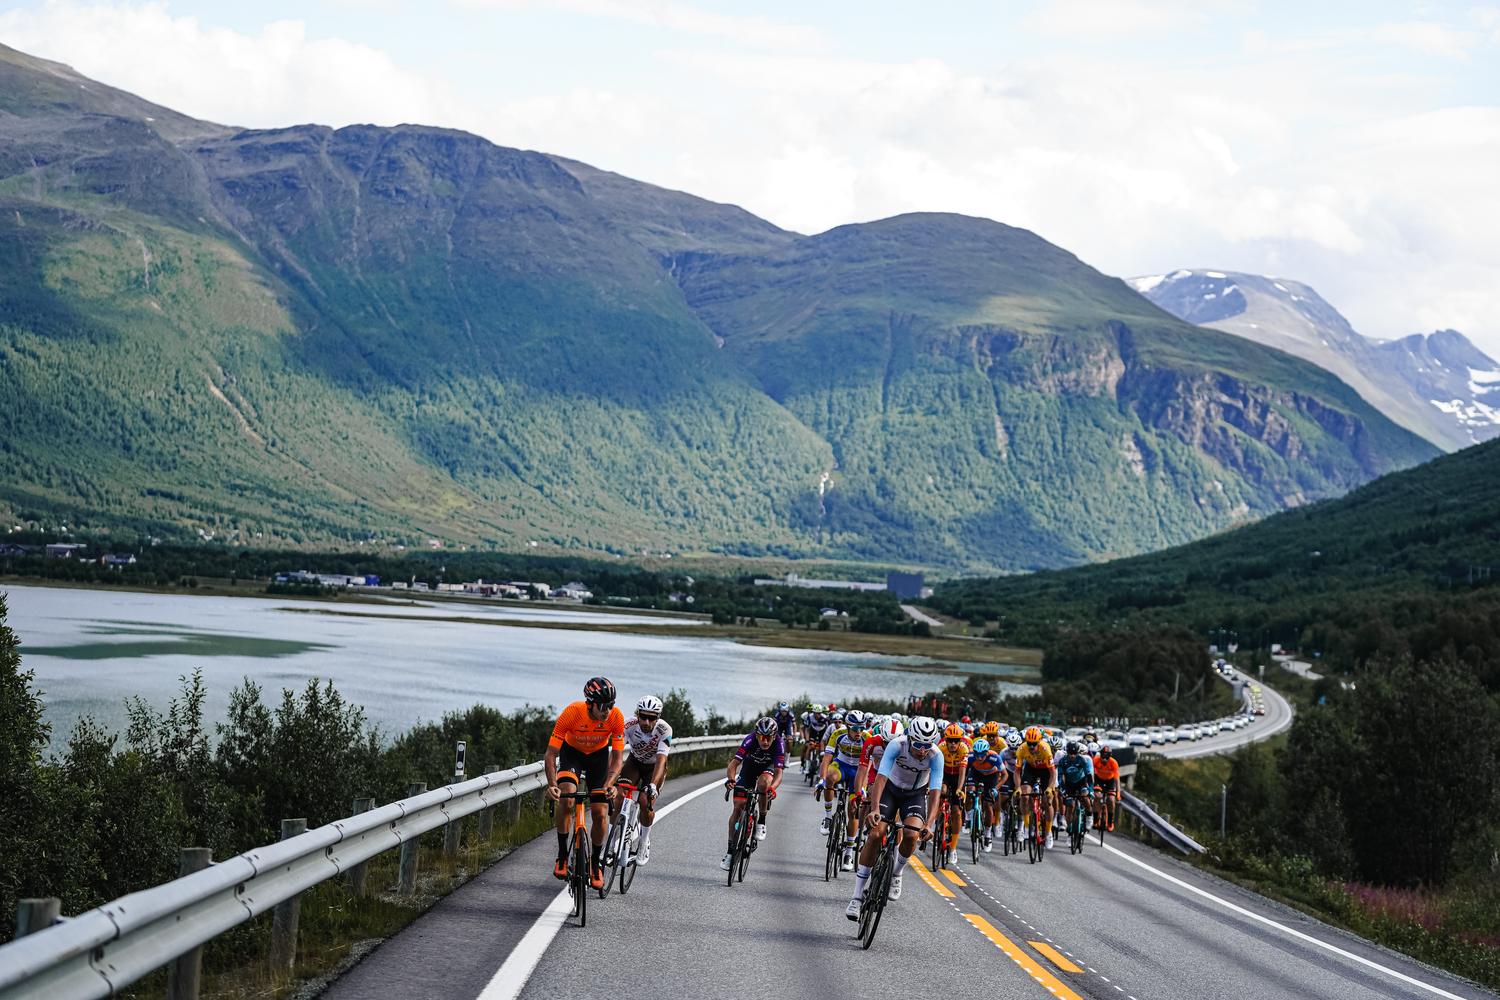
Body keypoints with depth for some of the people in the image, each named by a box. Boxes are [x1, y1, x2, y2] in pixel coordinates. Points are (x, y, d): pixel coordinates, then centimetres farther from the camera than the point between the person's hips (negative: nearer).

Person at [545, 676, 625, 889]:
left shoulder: (616, 718, -30)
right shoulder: (572, 713, -35)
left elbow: (617, 758, -25)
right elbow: (550, 755, -32)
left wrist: (608, 785, -43)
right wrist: (552, 784, -47)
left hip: (599, 754, 2)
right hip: (572, 752, -2)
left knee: (600, 813, -6)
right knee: (566, 798, -27)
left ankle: (597, 862, 16)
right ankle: (562, 856, -13)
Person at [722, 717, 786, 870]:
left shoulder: (779, 743, -34)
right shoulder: (750, 740, -34)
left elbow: (778, 772, -39)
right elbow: (734, 763, -39)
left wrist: (772, 788, -58)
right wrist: (730, 779, -58)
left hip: (767, 767, -1)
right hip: (749, 766, 1)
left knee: (763, 783, -35)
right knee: (739, 806, -8)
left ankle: (762, 823, -14)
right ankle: (730, 851, -2)